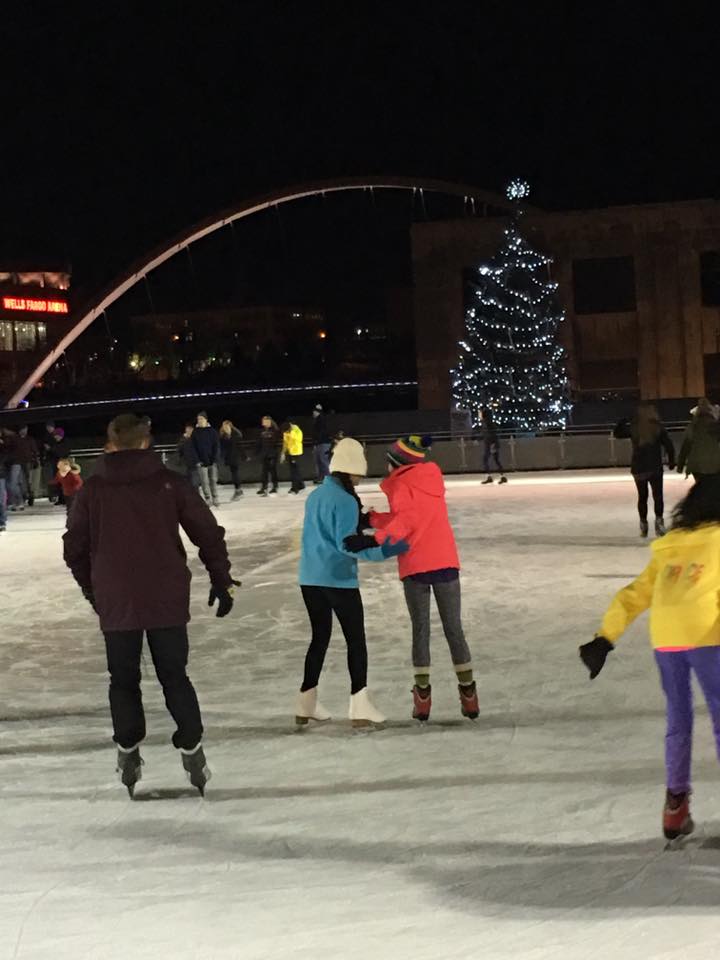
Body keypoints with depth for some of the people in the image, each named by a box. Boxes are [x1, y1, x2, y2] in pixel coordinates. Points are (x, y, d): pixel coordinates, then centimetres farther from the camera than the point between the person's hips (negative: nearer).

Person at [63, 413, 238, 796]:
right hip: (168, 600, 0)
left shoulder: (92, 490, 0)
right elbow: (209, 534, -2)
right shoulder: (169, 482, -2)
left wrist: (93, 591, 19)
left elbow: (75, 549, 5)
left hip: (115, 603, 0)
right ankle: (192, 752, 8)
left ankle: (128, 754, 13)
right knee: (174, 677, 12)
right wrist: (221, 581, 9)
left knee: (124, 680, 14)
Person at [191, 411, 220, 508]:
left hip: (212, 460, 0)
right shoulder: (195, 432, 3)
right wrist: (199, 460, -8)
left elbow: (217, 446, 1)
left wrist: (214, 459, -8)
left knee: (213, 480, 4)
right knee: (204, 481, -3)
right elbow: (194, 447, 1)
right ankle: (207, 499, 2)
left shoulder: (212, 431, 2)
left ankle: (215, 499, 11)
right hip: (202, 461, 0)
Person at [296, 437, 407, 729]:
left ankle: (306, 704, 18)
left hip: (310, 578, 8)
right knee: (356, 640, 0)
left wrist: (361, 521, 17)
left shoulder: (315, 495, 11)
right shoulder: (345, 500, -14)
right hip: (338, 580, -8)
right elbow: (347, 543, -21)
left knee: (319, 638, 16)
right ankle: (359, 705, -4)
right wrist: (384, 549, -22)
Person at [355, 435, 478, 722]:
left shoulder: (402, 485, -5)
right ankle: (468, 692, 8)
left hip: (416, 567, -4)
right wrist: (372, 518, 10)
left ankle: (423, 694, 5)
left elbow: (405, 522, -21)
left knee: (420, 630, 5)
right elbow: (409, 517, 10)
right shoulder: (432, 479, 14)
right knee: (453, 628, 8)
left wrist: (374, 538, -32)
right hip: (445, 562, 4)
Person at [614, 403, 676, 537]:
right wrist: (671, 461, 6)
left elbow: (616, 433, 10)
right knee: (657, 496, 3)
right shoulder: (658, 428, -6)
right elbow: (669, 445, -7)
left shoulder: (633, 429, -3)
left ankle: (643, 524, 14)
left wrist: (623, 421, 20)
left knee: (642, 497, 14)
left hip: (638, 469, 2)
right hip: (655, 468, -2)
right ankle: (659, 519, -14)